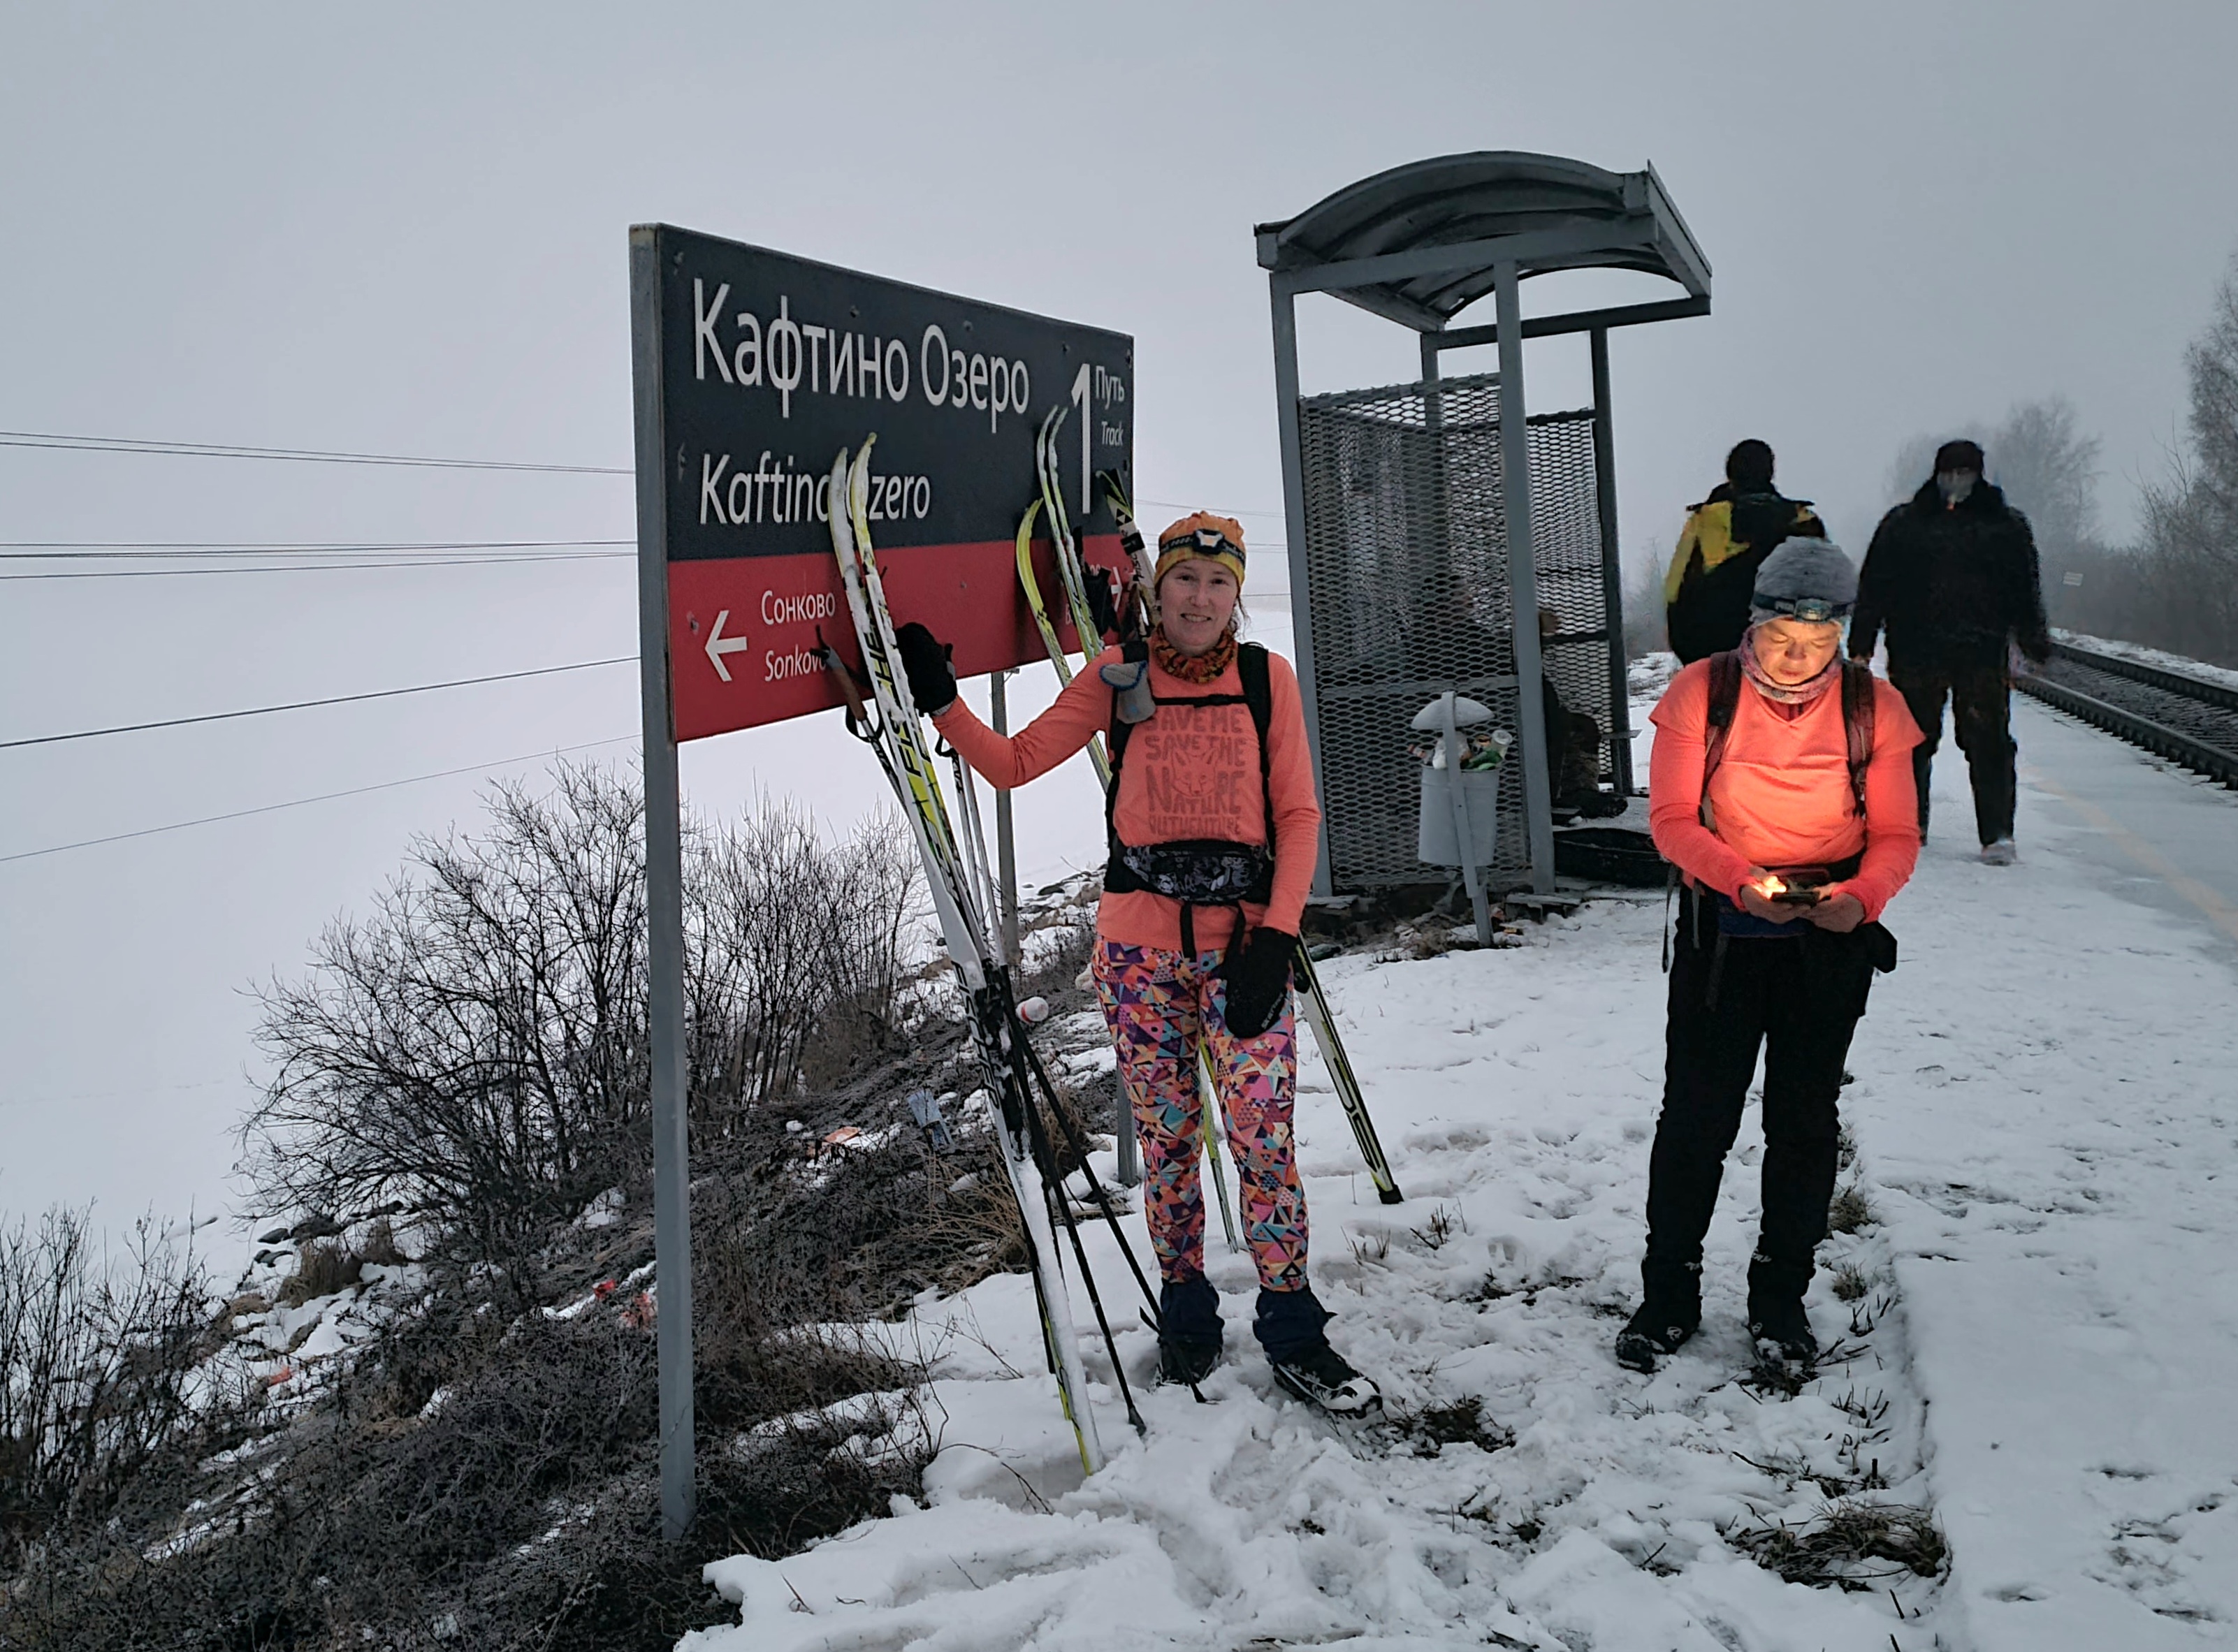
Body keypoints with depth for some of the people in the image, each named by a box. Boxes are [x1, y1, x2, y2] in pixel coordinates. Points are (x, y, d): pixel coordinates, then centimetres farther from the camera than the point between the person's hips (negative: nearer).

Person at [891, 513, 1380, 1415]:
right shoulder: (1116, 675, 4)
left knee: (1265, 1137, -2)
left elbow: (1298, 814, 2)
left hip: (1243, 941, 0)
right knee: (1167, 1138, 9)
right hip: (1138, 942, 1)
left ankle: (1293, 1336, 15)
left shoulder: (1267, 675, 4)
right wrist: (940, 700, -10)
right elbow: (1012, 763, 3)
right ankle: (1185, 1317, 28)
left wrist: (1276, 936, -7)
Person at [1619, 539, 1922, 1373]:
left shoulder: (1873, 706, -4)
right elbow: (1672, 818, -9)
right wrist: (1739, 879, -27)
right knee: (1695, 1115, 1)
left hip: (1829, 939, 2)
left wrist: (1863, 897, -23)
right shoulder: (1703, 692, -9)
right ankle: (1668, 1295, 18)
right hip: (1720, 930, -1)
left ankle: (1781, 1297, 28)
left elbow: (1895, 835, -1)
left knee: (1806, 1118, 11)